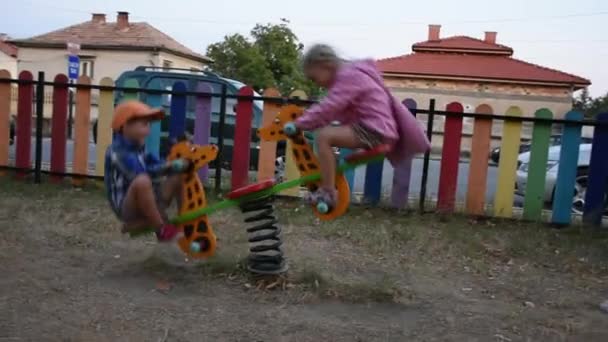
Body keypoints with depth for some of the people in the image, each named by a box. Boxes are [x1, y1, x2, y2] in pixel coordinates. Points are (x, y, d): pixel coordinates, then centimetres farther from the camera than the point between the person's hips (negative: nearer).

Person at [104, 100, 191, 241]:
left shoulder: (139, 149, 12)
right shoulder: (117, 151, -16)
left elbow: (158, 166, 3)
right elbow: (139, 174, -28)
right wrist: (172, 166, -31)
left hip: (145, 203, 9)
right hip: (126, 207, -9)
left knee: (178, 177, 7)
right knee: (142, 181, -37)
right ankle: (162, 228, -21)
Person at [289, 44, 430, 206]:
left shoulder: (349, 76, -13)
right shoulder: (349, 74, 18)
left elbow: (326, 109, -20)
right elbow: (330, 109, 18)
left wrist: (297, 124, -13)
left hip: (375, 131, -11)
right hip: (374, 129, 11)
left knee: (323, 136, -21)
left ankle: (327, 192, -19)